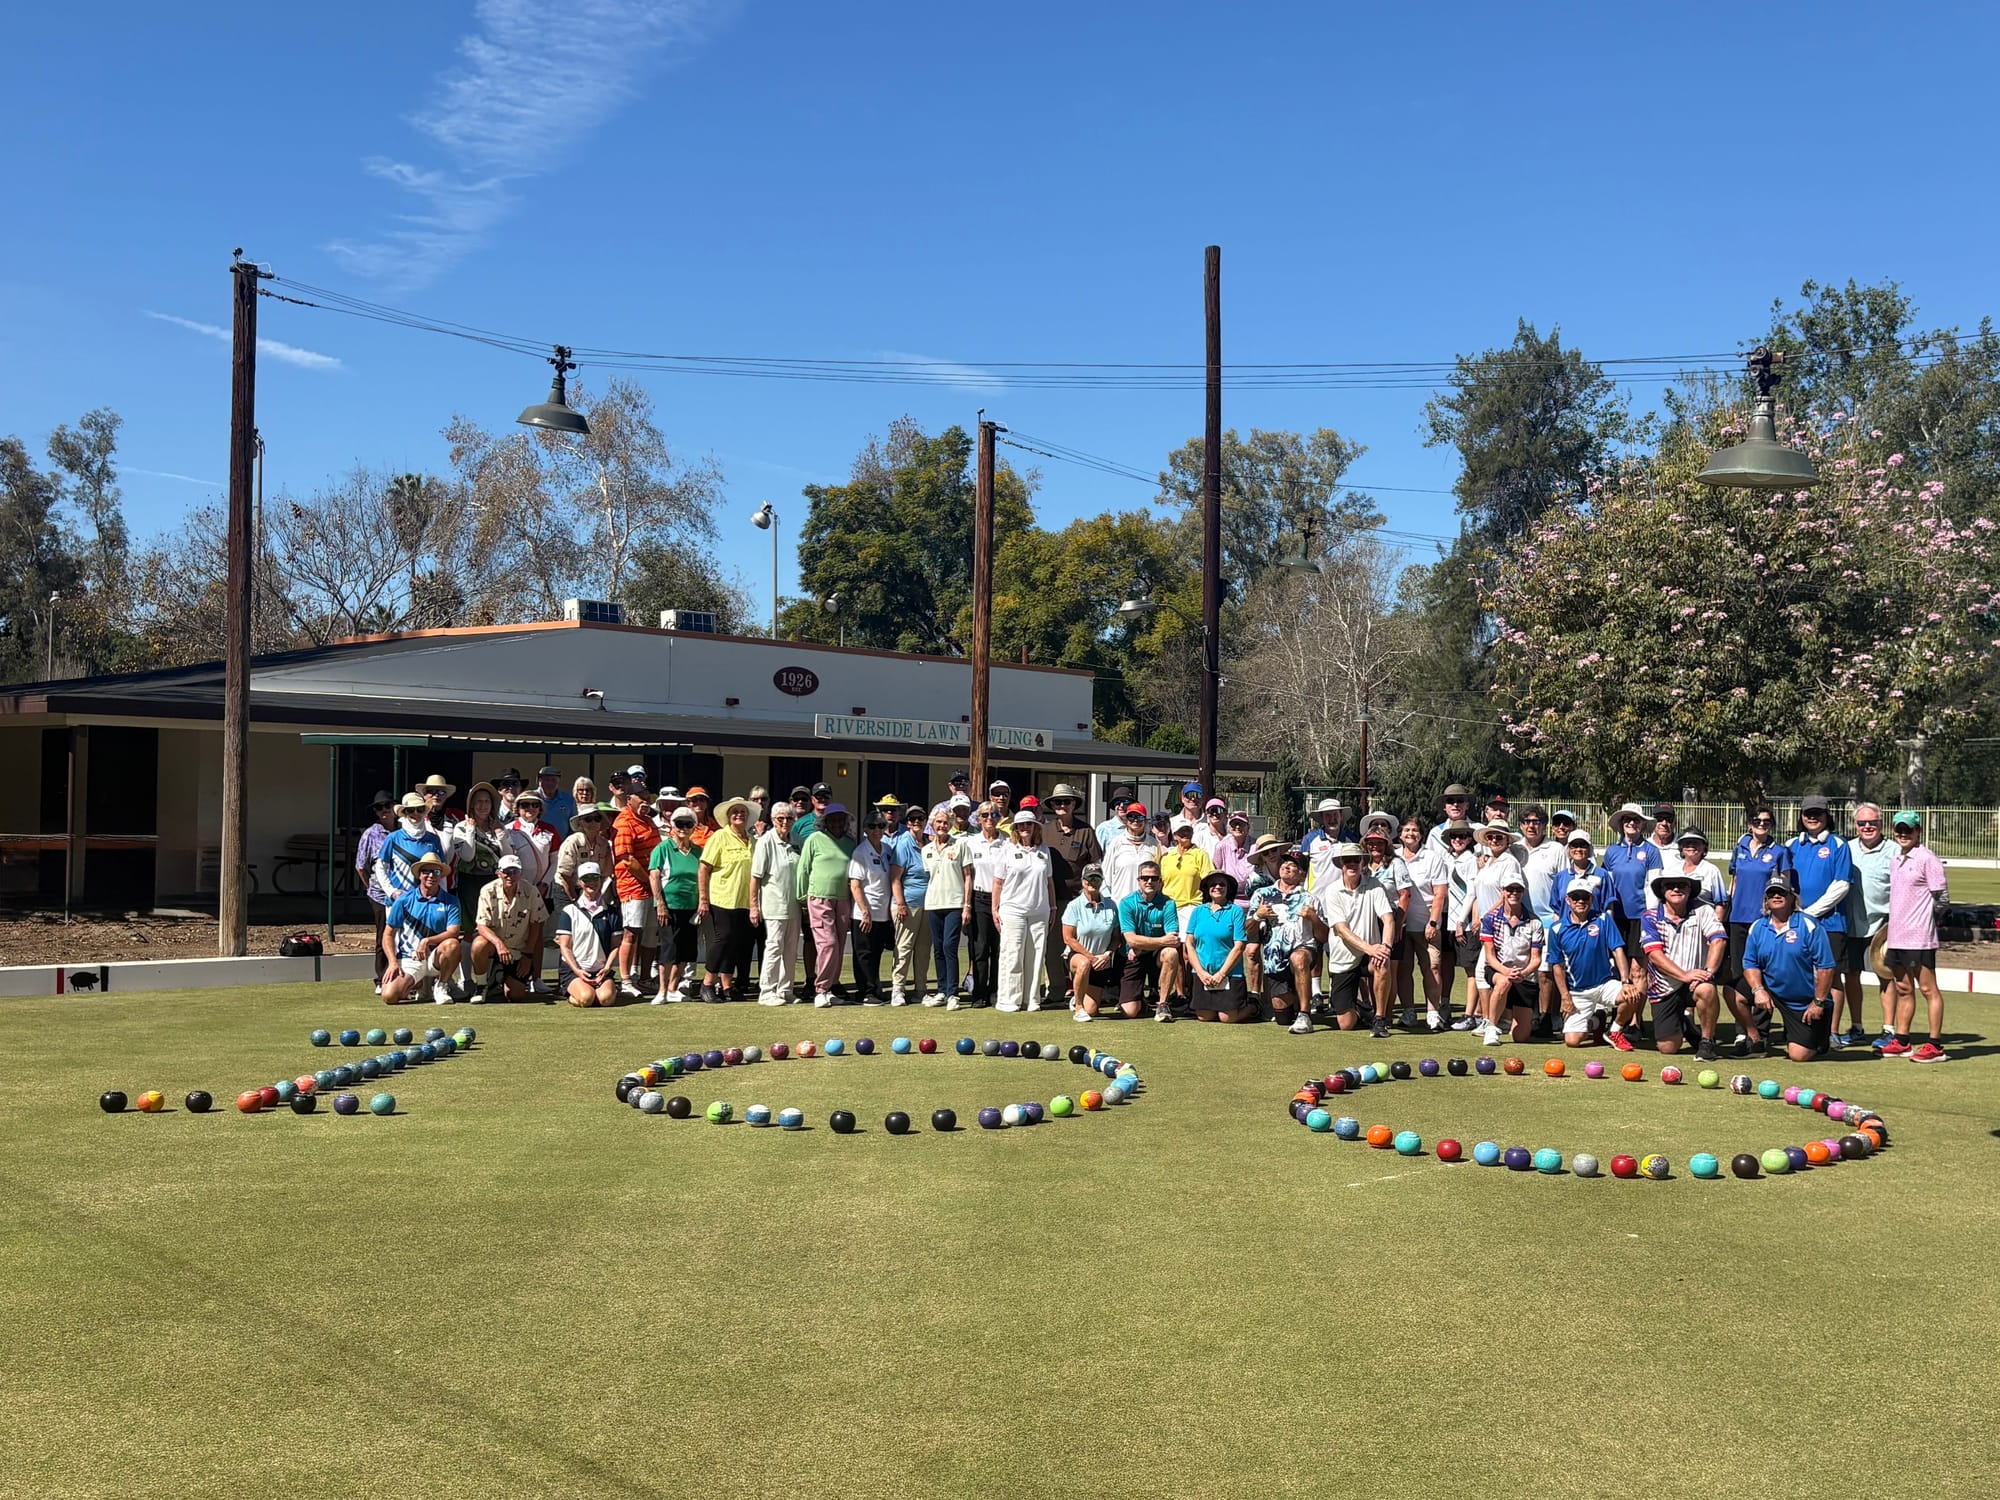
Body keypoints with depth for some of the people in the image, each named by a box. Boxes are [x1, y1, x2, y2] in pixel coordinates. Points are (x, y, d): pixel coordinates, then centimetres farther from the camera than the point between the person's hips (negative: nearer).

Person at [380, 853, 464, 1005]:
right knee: (389, 995, -25)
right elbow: (388, 934, 4)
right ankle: (419, 986, 11)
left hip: (434, 958, 0)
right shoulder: (404, 900, 2)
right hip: (409, 960, 0)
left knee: (453, 945, -34)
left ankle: (441, 986, -7)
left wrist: (427, 941, -26)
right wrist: (393, 962, -10)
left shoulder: (450, 902, 2)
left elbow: (453, 932, -10)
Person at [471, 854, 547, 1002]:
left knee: (517, 995, -10)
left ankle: (504, 981, 29)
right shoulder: (488, 892, -14)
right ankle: (480, 987, -11)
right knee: (479, 945, -37)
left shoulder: (531, 893, -11)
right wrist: (499, 944, -37)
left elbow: (535, 926, -2)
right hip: (493, 941, -1)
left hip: (518, 951, 1)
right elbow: (482, 926, -19)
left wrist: (528, 955, -5)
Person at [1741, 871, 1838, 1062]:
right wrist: (1758, 990, -17)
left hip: (1806, 1002, -4)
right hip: (1773, 991, 4)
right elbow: (1750, 964, 1)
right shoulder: (1757, 928, 0)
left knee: (1799, 1055, -9)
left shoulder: (1809, 926, -15)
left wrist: (1818, 1002, -16)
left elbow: (1825, 967, -15)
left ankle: (1820, 1036, 27)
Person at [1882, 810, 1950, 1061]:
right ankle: (1901, 1042, 21)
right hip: (1897, 937, 8)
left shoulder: (1927, 859, -10)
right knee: (1903, 989, 14)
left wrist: (1921, 919, -1)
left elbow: (1942, 899, -10)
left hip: (1919, 937, -8)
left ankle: (1936, 1045, 2)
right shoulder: (1895, 860, 14)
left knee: (1928, 989, -2)